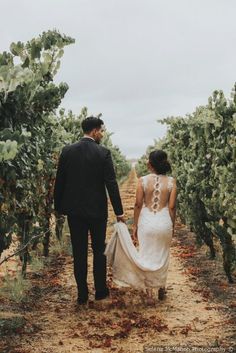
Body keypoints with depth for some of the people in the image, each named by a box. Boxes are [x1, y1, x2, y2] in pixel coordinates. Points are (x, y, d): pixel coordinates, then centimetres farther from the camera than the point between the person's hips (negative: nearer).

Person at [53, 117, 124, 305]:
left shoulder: (67, 151, -1)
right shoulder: (103, 152, -9)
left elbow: (59, 181, 2)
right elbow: (111, 183, -11)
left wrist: (59, 207, 11)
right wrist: (119, 211, -5)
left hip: (74, 210, 2)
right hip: (97, 210, -2)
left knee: (79, 252, 7)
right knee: (99, 250, 13)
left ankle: (82, 294, 12)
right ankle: (100, 290, 20)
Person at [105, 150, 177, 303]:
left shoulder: (143, 180, -8)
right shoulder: (171, 181, -6)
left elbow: (138, 205, -5)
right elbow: (172, 206, -4)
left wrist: (135, 226, 5)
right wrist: (172, 226, 8)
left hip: (146, 222, -1)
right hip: (164, 222, 1)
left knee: (147, 257, 11)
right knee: (162, 257, 18)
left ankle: (150, 293, 16)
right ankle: (161, 290, 31)